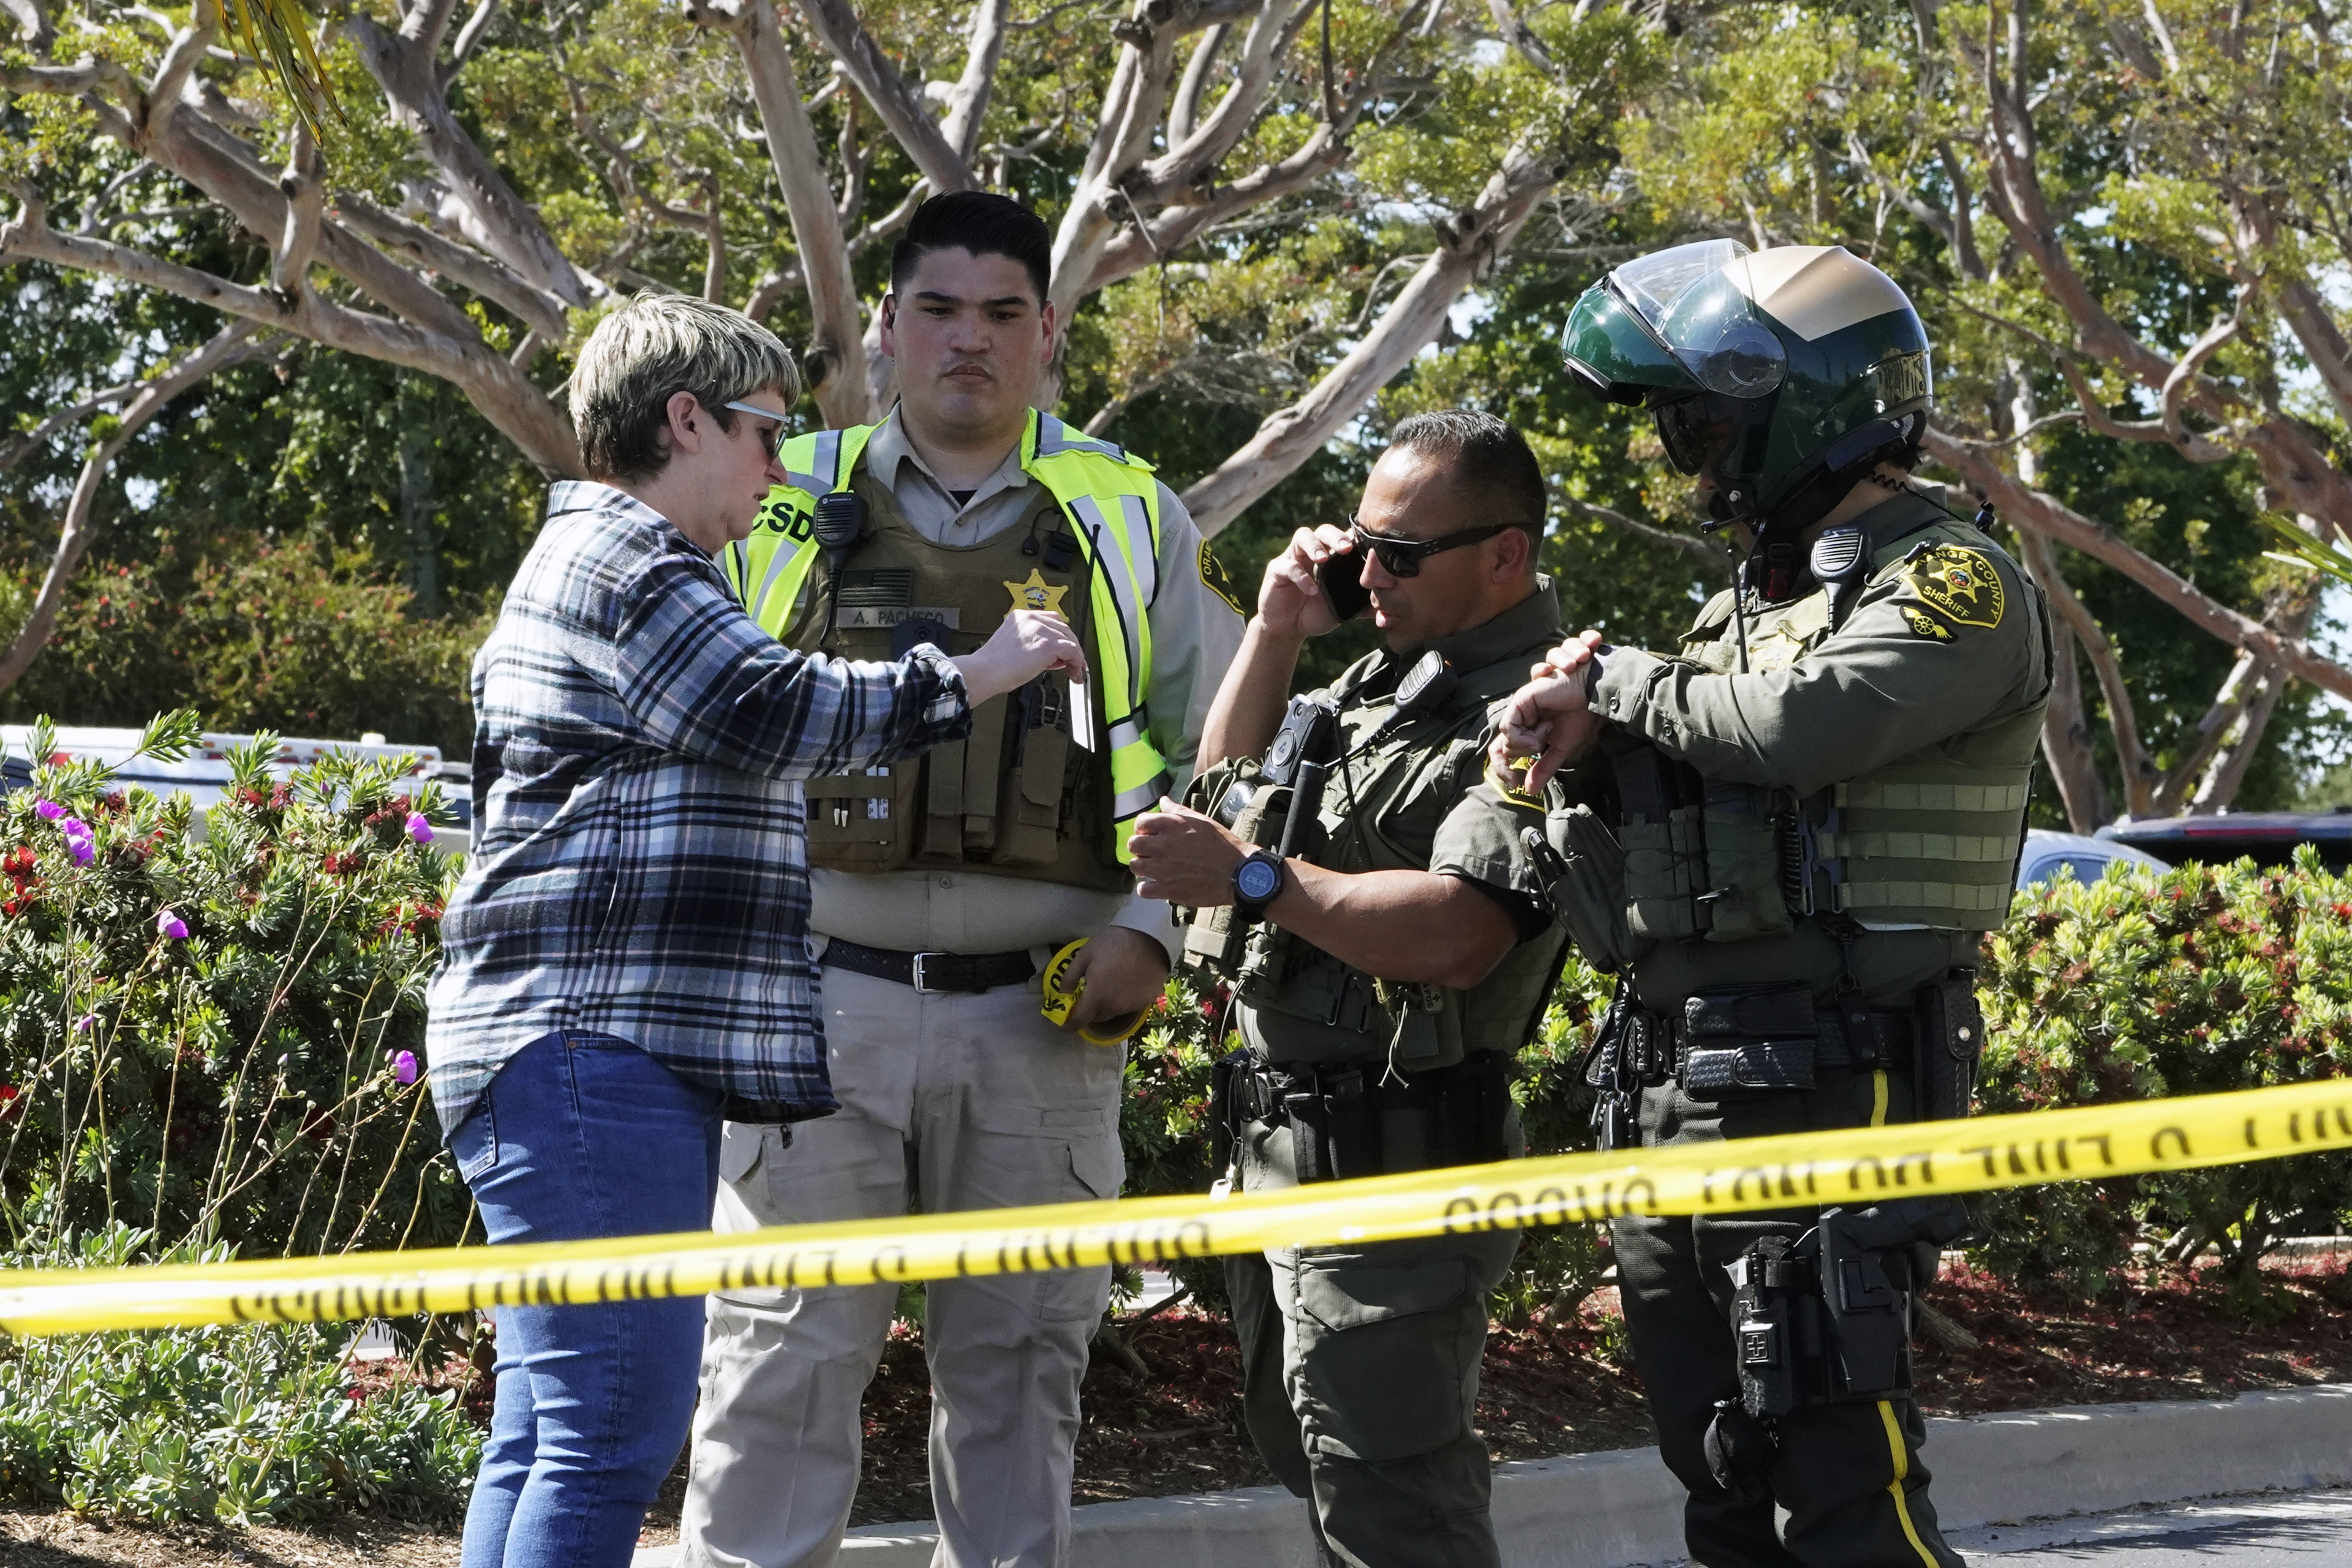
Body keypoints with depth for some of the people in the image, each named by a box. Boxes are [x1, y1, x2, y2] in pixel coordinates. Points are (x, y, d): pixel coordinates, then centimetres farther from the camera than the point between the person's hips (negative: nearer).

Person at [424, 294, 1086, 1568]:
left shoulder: (604, 559, 28)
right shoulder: (618, 565, -8)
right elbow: (781, 713, -17)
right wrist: (972, 675, -6)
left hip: (591, 1056, 11)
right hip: (593, 1047, -11)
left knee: (546, 1434, 9)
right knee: (609, 1433, -15)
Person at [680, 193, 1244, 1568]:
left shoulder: (1135, 522, 10)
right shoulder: (786, 507, 10)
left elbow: (1214, 755, 12)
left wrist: (1151, 927, -3)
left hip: (1040, 1016, 1)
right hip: (822, 995, -1)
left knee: (1019, 1373, 8)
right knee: (784, 1363, -2)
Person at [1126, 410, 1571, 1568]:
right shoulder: (1386, 676, 15)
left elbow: (1455, 935, -29)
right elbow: (1226, 786, 28)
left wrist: (1254, 877, -25)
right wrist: (1276, 633, 12)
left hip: (1388, 1166, -10)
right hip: (1280, 1148, 10)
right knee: (1318, 1462, 20)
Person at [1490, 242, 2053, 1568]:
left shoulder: (1956, 586, -6)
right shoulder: (1743, 609, 20)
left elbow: (1813, 717, -26)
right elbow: (1626, 894, 21)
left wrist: (1617, 683, -10)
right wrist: (1584, 754, 1)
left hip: (1820, 1097, -9)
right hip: (1663, 1103, 9)